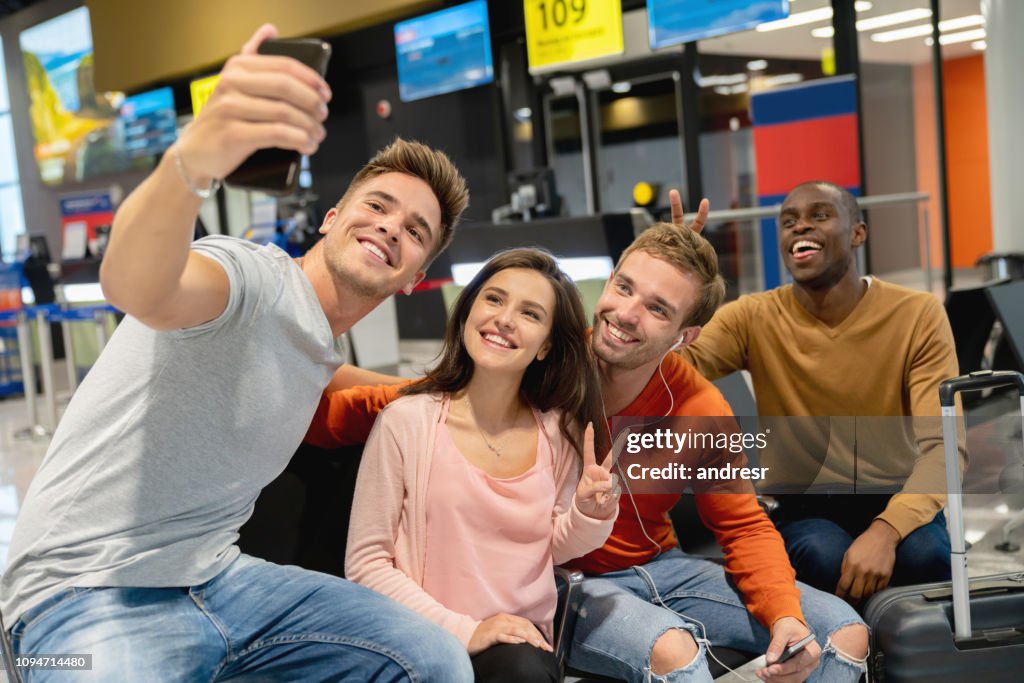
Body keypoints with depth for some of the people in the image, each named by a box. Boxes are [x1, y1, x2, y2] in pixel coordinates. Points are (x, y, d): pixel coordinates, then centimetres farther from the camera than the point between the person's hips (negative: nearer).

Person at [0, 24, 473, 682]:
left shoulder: (325, 349, 13)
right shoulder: (256, 277, -15)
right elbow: (136, 288, -37)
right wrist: (193, 159, -58)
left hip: (216, 579, 8)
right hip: (90, 594, -8)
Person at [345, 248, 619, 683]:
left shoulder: (560, 432, -1)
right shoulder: (407, 422, -12)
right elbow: (366, 564, -8)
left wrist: (590, 513, -10)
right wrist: (464, 630, -15)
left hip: (522, 641, 3)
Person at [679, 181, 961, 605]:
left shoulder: (918, 314, -7)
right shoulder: (752, 318, -4)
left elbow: (942, 444, -17)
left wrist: (885, 531, -34)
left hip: (896, 503, 1)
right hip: (806, 507, 0)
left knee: (925, 555, -31)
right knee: (825, 557, -33)